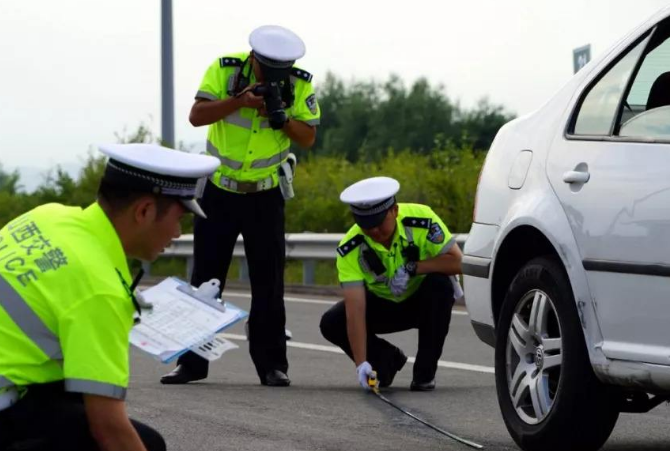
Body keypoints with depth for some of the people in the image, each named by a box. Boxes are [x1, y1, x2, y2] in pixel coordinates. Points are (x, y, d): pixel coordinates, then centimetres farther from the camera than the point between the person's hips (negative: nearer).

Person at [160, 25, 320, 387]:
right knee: (205, 278, 4)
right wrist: (238, 102, -33)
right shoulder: (225, 69, -14)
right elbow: (196, 116, -20)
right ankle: (192, 361, 11)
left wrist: (283, 118, -26)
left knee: (269, 282, 0)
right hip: (218, 190, 0)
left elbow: (308, 137, -8)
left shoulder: (299, 84, -11)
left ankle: (272, 364, 5)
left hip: (266, 195, 0)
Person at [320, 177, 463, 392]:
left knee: (440, 284, -34)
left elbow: (457, 261, -28)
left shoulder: (422, 219, -29)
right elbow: (355, 309, -33)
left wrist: (412, 268, -37)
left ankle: (425, 372, -18)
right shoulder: (350, 250, -28)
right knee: (331, 324, -21)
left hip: (424, 301, -1)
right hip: (383, 305, 1)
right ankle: (389, 359, 7)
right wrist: (361, 363, -42)